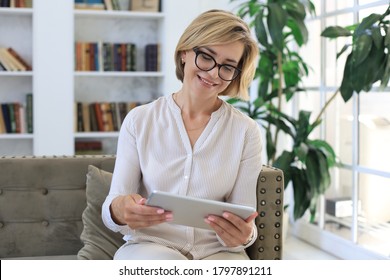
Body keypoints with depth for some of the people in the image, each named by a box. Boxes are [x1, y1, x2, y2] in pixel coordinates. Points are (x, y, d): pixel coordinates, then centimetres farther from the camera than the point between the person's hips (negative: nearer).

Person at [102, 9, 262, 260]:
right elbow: (112, 210, 0)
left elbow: (245, 227, 0)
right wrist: (119, 210, -25)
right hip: (148, 246, -1)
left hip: (217, 251, 1)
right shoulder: (139, 121, 1)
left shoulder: (246, 131, 0)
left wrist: (243, 235, -25)